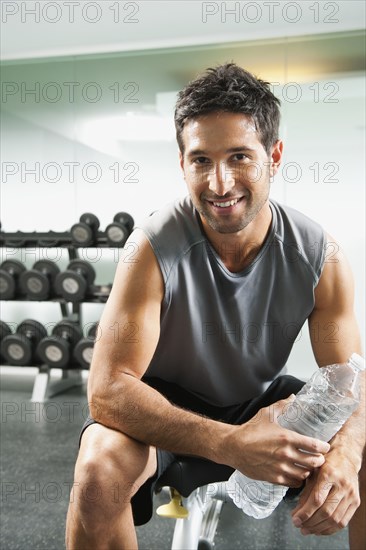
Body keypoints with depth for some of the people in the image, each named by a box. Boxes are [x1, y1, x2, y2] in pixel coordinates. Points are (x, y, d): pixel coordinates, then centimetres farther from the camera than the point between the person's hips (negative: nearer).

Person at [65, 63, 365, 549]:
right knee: (99, 468, -31)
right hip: (166, 402, -2)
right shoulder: (154, 248, -26)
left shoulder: (320, 257, -17)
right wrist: (229, 443, -42)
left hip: (263, 399, 3)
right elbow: (107, 389, -30)